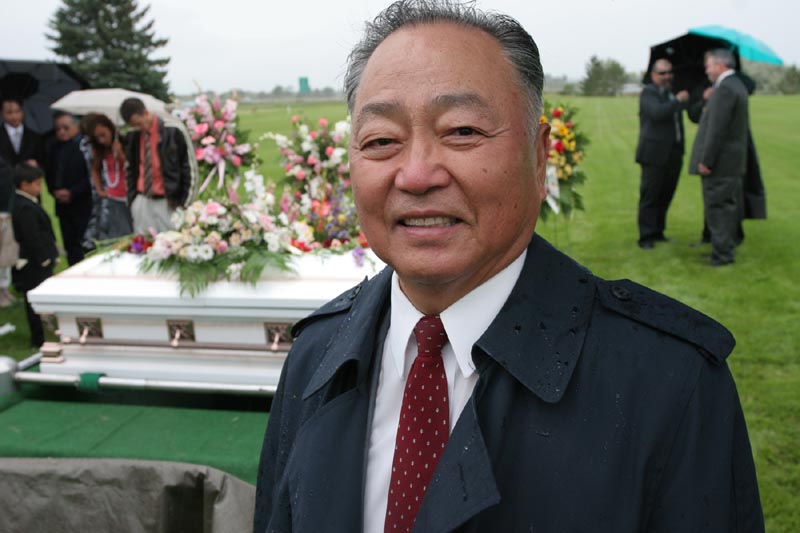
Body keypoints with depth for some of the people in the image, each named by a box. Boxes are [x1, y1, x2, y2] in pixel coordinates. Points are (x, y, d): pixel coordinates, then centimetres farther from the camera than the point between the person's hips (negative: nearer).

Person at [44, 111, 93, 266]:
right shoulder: (54, 147, 12)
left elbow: (91, 176, -13)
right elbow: (49, 173, 18)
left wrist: (72, 192, -14)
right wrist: (55, 191, 1)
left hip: (83, 205, -6)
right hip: (63, 205, 6)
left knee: (84, 246, -5)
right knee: (70, 245, 8)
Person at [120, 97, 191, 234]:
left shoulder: (171, 132, -8)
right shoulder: (133, 137, 7)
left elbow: (184, 167, -5)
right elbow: (132, 169, 18)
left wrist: (181, 201, -6)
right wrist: (132, 197, 10)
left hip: (166, 202, -4)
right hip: (141, 201, 5)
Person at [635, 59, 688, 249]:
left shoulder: (673, 93, 18)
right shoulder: (648, 92, -6)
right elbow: (657, 112, -23)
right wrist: (678, 101, -15)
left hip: (673, 154, 7)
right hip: (655, 154, -7)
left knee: (665, 196, 10)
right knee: (650, 196, -3)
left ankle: (658, 232, 20)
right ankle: (646, 237, 0)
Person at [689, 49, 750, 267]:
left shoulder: (724, 89, -19)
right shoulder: (737, 85, 14)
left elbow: (717, 129, -23)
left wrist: (706, 160, -21)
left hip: (720, 160, -10)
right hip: (734, 159, 10)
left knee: (716, 207, -5)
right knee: (729, 206, 16)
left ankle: (722, 254, -1)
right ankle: (728, 248, 25)